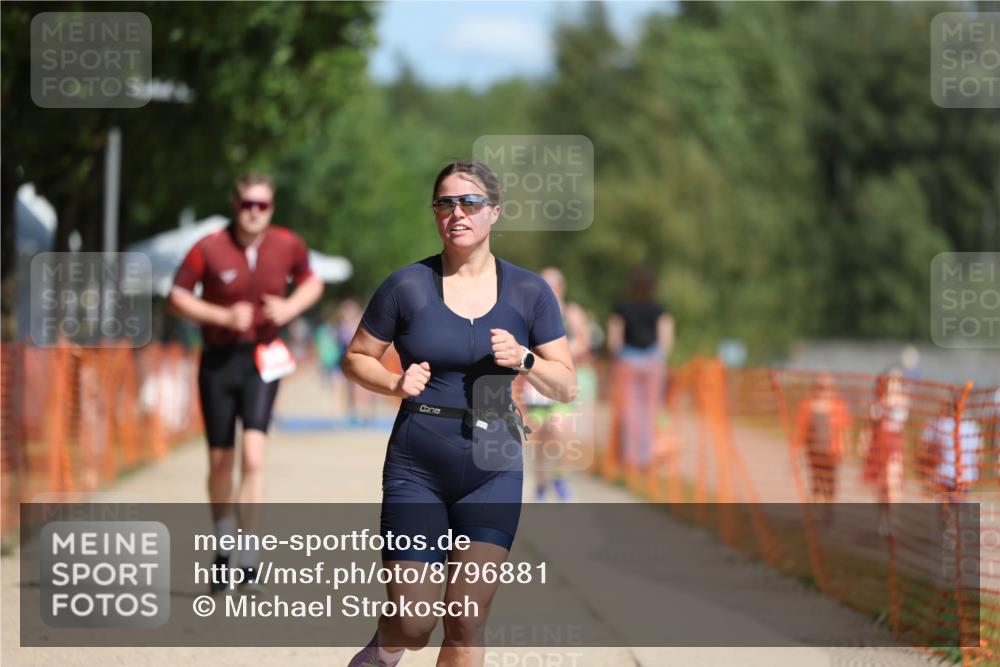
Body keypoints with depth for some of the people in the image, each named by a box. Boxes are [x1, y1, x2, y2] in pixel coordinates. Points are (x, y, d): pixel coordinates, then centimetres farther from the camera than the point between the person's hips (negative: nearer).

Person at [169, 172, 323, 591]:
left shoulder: (287, 246, -1)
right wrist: (223, 316, -17)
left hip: (263, 359, 0)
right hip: (219, 359, 0)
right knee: (220, 461, 8)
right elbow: (177, 297, -3)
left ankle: (249, 555, -16)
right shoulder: (209, 249, -9)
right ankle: (223, 549, 29)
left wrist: (291, 307, -5)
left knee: (253, 456, -17)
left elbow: (311, 282, 17)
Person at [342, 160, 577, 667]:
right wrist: (395, 383, -12)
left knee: (467, 625, -4)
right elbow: (356, 358, 7)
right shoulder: (407, 286, -3)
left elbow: (566, 387, 5)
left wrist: (523, 360, -14)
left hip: (493, 470, 2)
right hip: (417, 468, -1)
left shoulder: (529, 293, 3)